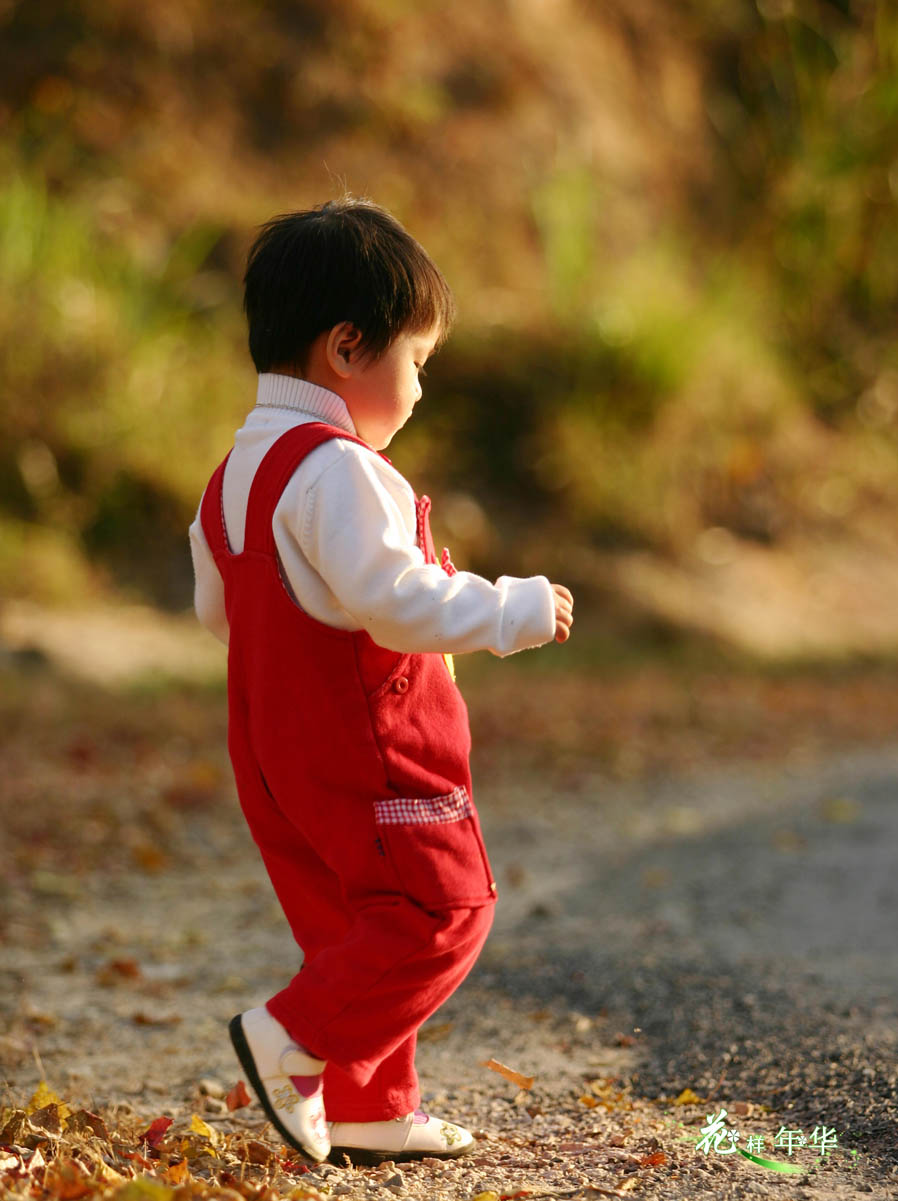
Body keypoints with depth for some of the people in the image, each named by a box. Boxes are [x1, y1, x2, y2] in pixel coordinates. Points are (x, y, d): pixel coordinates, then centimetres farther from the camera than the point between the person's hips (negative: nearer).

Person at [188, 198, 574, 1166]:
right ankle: (291, 1039, -7)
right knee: (442, 905, -4)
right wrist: (515, 611, -19)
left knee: (354, 927, 15)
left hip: (276, 748, 10)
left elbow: (217, 608, 20)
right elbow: (391, 598, -28)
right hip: (365, 744, -10)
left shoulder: (239, 470, 13)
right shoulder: (337, 469, -19)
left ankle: (370, 1109, 19)